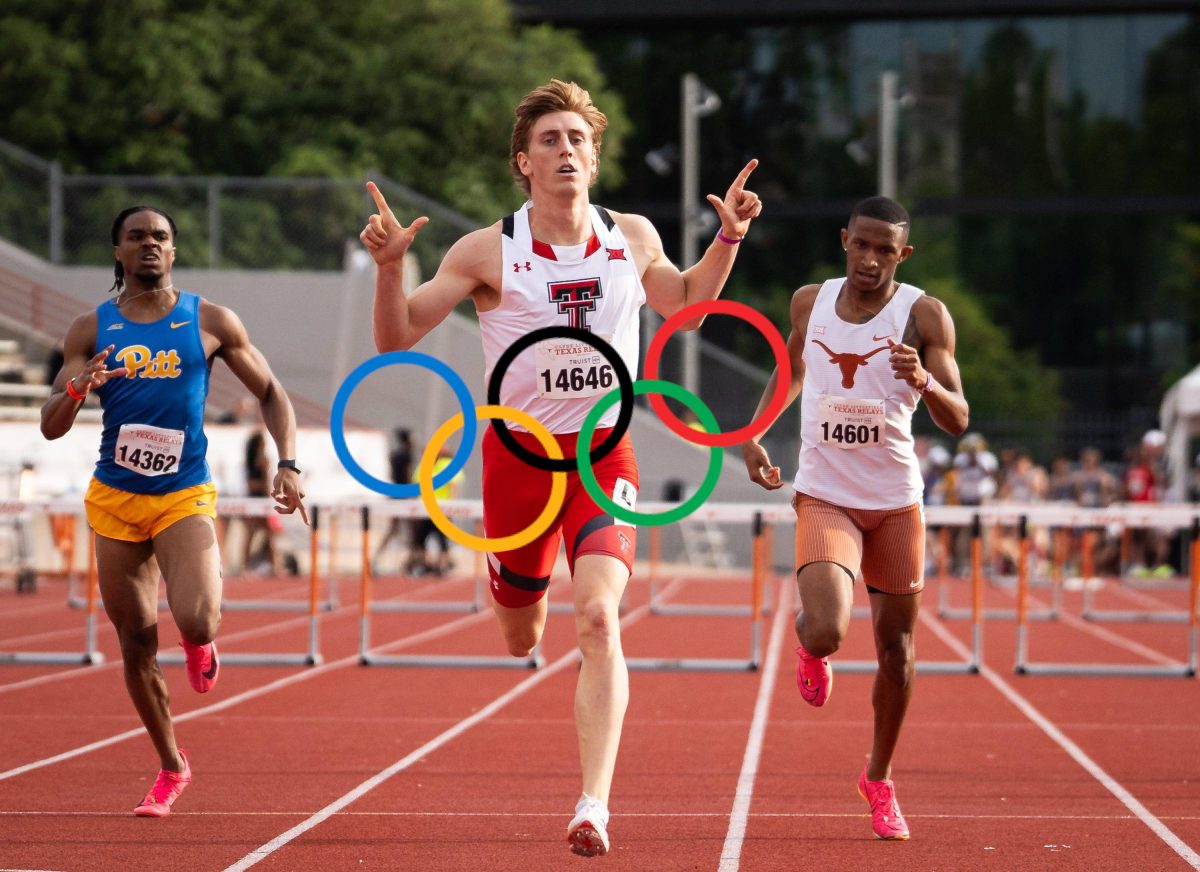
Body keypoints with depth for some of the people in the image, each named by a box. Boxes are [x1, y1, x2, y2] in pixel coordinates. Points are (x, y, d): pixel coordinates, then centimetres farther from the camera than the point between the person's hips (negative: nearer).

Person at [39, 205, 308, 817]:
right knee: (137, 643, 6)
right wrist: (78, 387, -22)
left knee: (196, 622, -24)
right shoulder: (91, 330, 3)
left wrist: (288, 463, -6)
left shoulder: (211, 323, 1)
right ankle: (171, 767, 24)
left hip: (185, 498, -2)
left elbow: (270, 393, 8)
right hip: (114, 499, 2)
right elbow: (51, 427, 0)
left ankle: (201, 643, 16)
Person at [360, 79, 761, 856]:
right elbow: (396, 338, -3)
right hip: (519, 454, 0)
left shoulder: (633, 238, 3)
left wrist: (728, 239, 9)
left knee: (598, 619, -22)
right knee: (521, 639, 16)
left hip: (605, 455, 0)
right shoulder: (489, 251, -5)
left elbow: (684, 304, 24)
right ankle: (530, 595, 57)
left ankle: (594, 806, -26)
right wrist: (390, 266, -21)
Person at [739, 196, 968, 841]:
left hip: (896, 503, 0)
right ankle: (809, 648, 18)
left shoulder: (924, 316, -8)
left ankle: (879, 778, 31)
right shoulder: (809, 302, 1)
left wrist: (925, 382, -33)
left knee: (896, 646, 9)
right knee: (826, 633, -22)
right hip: (824, 498, 0)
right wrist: (753, 436, 12)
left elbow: (957, 421, -13)